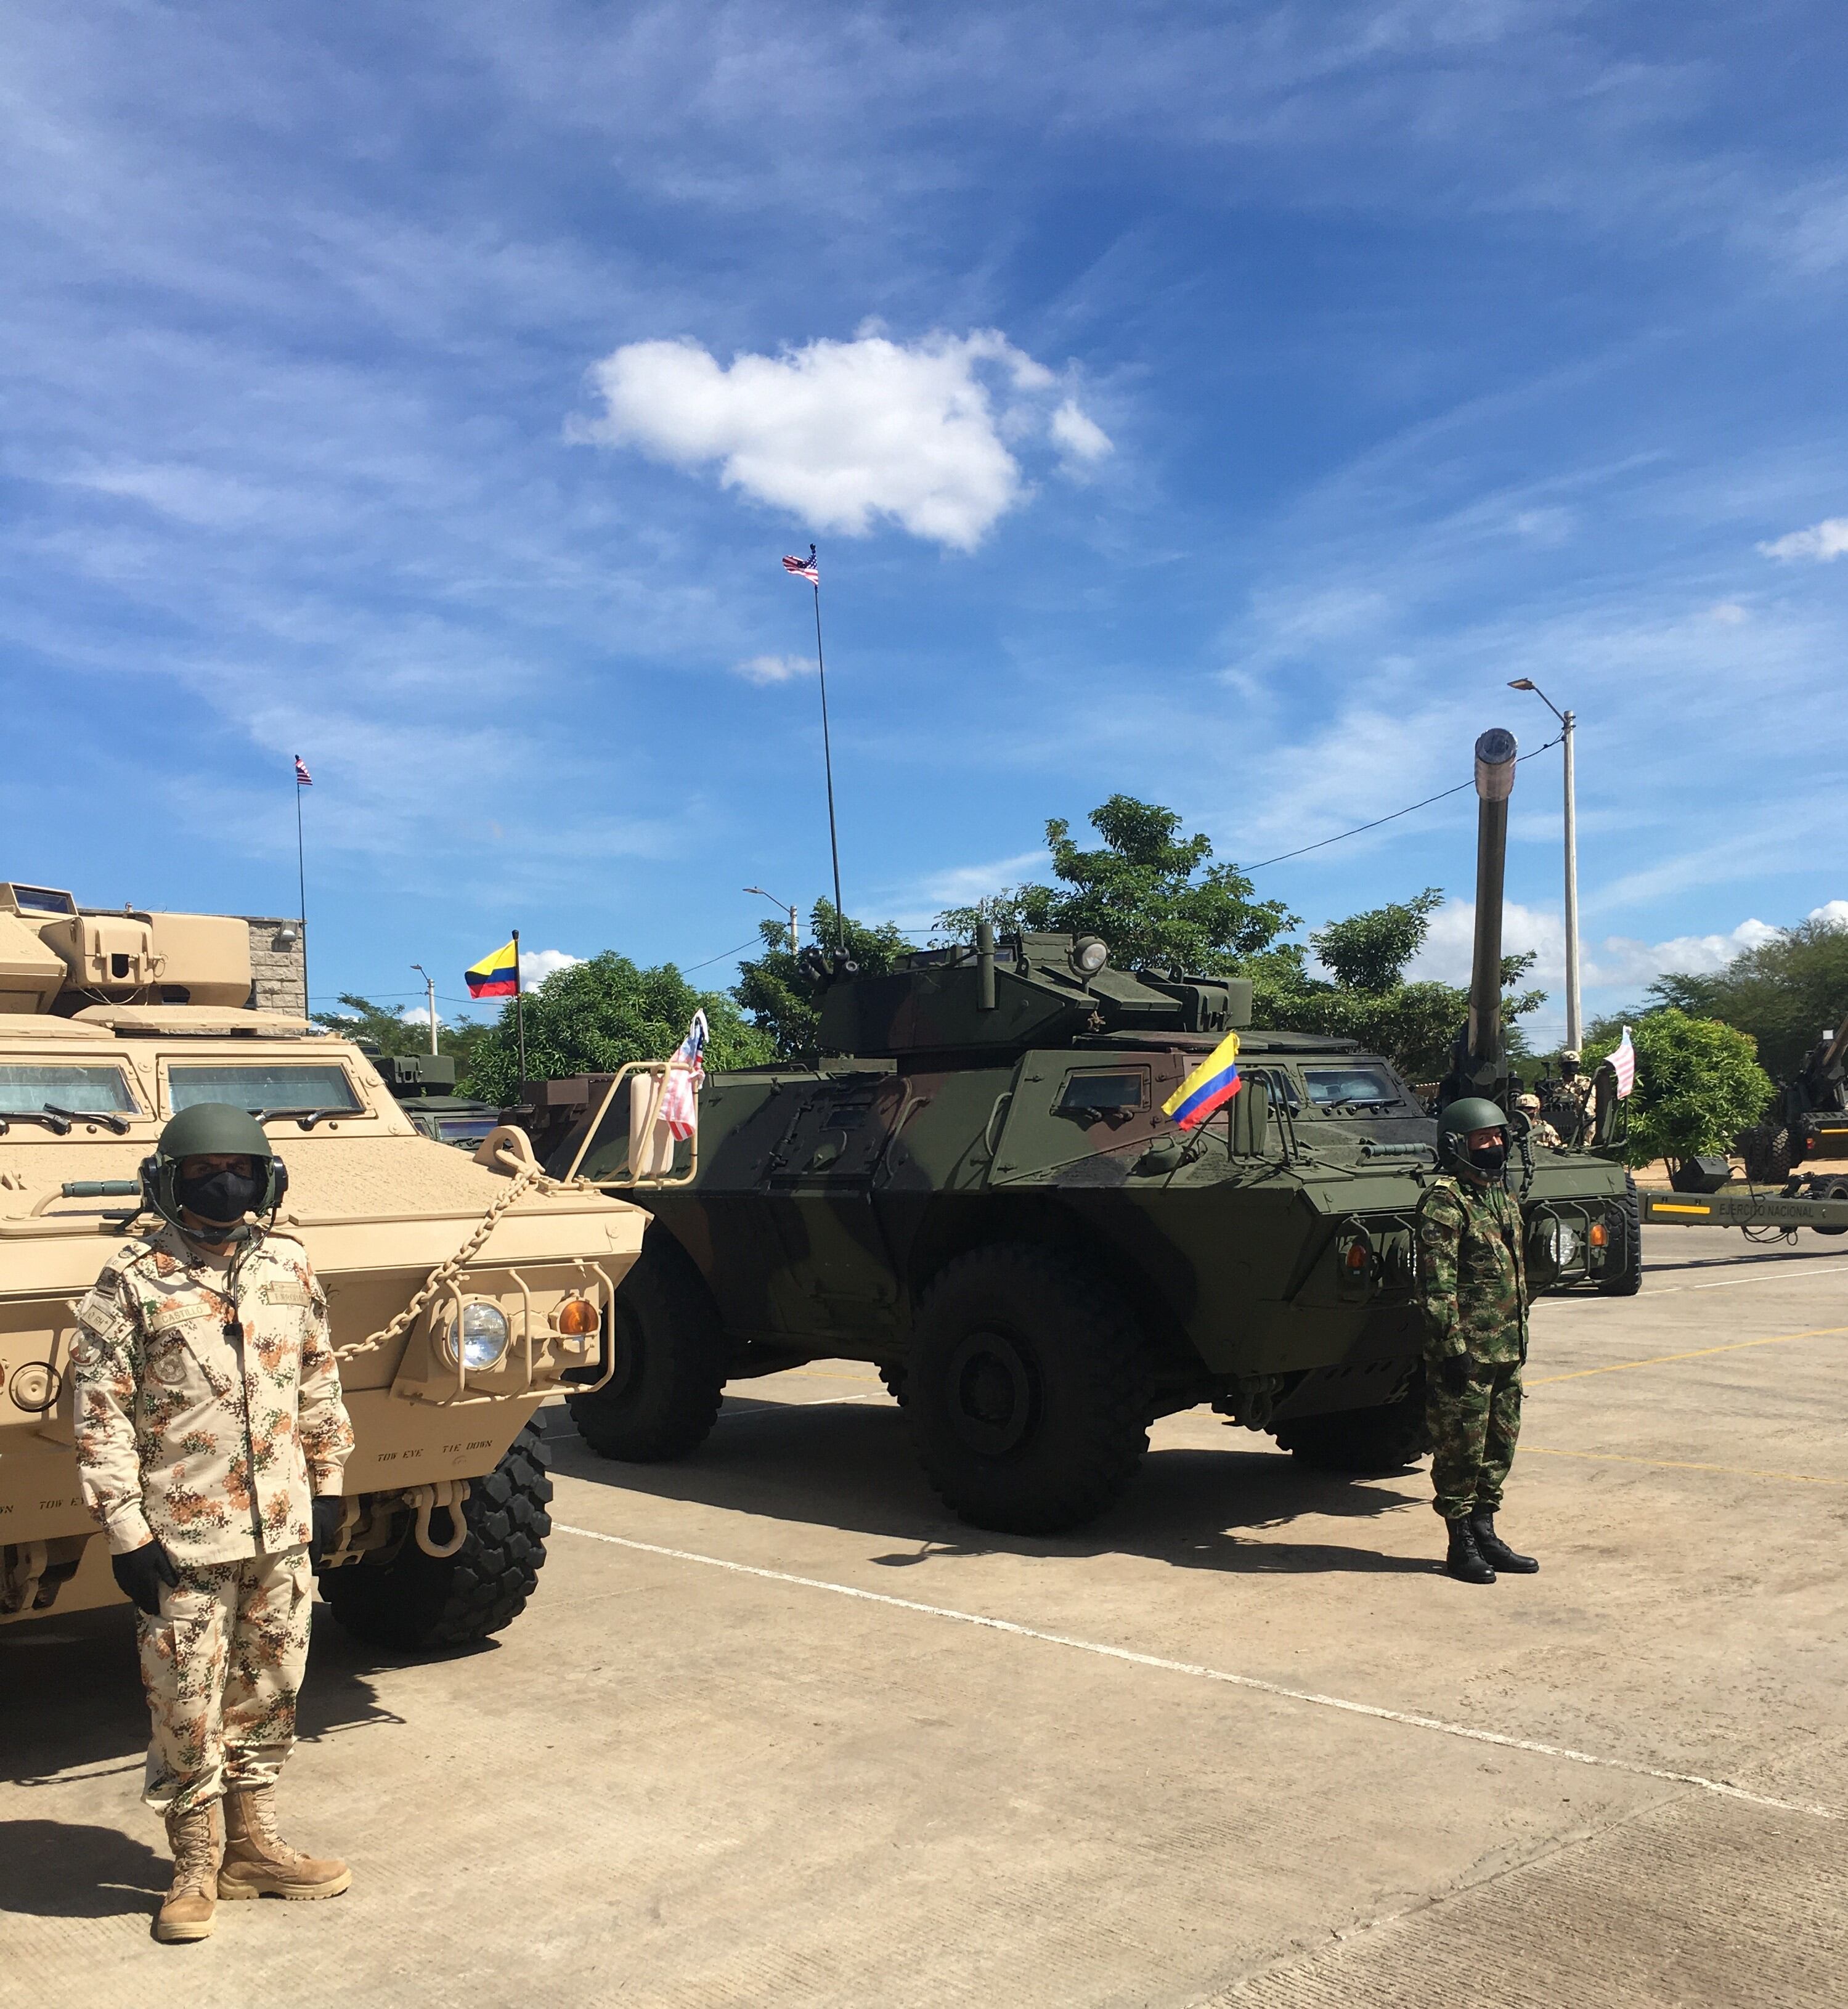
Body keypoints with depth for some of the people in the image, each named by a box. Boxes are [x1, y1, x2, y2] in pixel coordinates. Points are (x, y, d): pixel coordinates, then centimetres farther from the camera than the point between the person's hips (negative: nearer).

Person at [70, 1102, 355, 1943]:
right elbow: (100, 1414, -9)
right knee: (187, 1710, 4)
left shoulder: (287, 1265, 4)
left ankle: (253, 1844, 31)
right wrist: (124, 1530, -11)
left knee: (269, 1694, 15)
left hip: (280, 1531, 4)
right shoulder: (131, 1281, -9)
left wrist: (326, 1486, 12)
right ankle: (198, 1868, 22)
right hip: (183, 1538, -4)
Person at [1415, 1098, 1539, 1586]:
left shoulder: (1504, 1195, 14)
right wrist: (1451, 1344, -21)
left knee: (1500, 1445, 15)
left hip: (1507, 1350, 9)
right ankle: (1462, 1545, 11)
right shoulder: (1444, 1200, -14)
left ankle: (1485, 1533, 26)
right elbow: (1435, 1283, -18)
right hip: (1466, 1351, -9)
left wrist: (1520, 1336, 20)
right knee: (1461, 1449, 1)